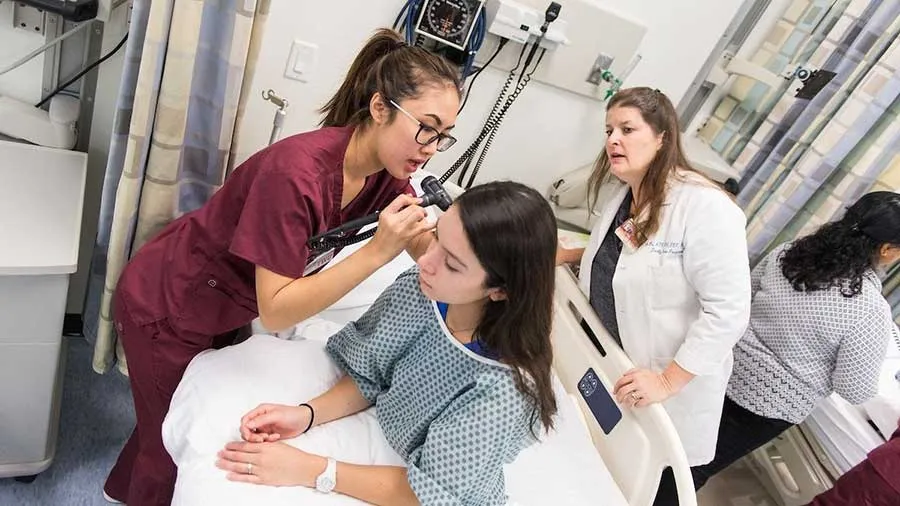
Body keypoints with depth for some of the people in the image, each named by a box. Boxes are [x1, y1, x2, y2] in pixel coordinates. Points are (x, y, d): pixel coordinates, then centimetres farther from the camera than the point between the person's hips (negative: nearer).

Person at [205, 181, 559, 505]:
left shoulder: (505, 393, -35)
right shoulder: (415, 290, -20)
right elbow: (368, 377, -5)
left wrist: (311, 471, -27)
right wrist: (306, 415, -21)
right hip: (374, 434, 4)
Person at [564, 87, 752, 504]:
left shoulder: (706, 207, -24)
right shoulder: (616, 190, 1)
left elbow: (728, 311, -25)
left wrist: (668, 381, -25)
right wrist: (573, 255, 3)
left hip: (670, 387, -6)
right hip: (608, 368, 6)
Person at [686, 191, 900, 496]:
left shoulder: (789, 252, -8)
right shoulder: (871, 309, -23)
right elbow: (856, 391, -13)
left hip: (727, 369, 4)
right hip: (770, 404, -4)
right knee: (695, 466, 13)